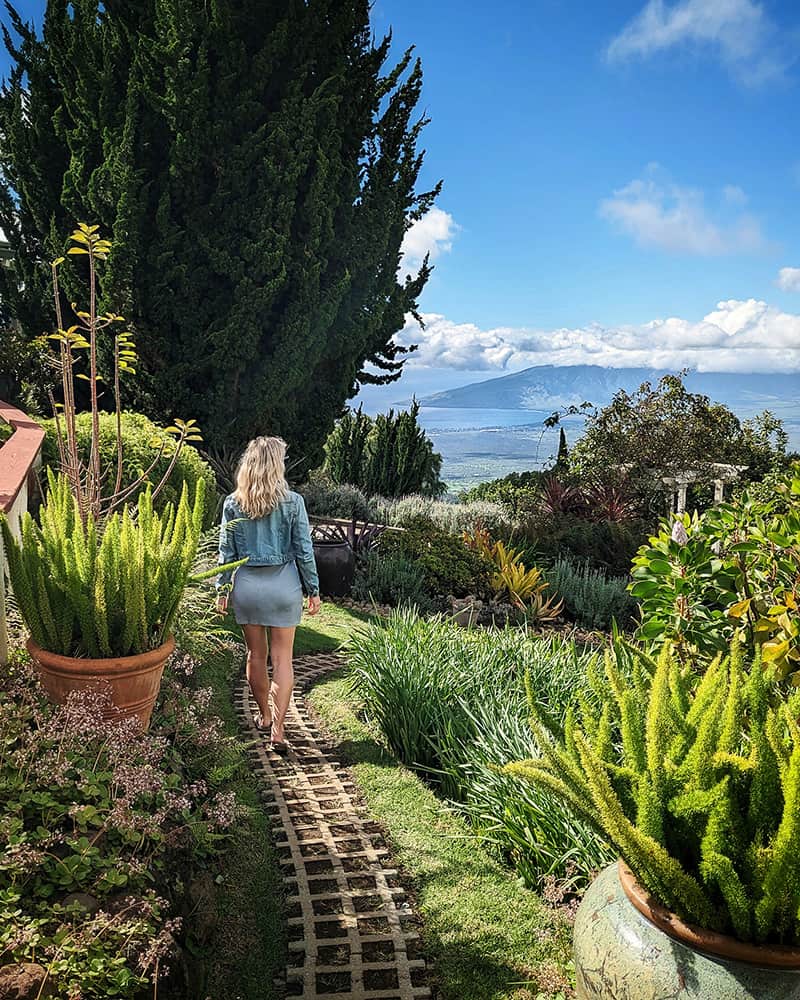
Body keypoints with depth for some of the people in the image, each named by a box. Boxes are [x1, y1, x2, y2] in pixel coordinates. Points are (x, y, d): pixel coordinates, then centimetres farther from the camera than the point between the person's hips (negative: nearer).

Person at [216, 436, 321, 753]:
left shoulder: (233, 503, -3)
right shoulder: (292, 502, -8)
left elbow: (226, 553, 2)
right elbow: (304, 550, -5)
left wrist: (222, 590, 12)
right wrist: (313, 590, 4)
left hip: (246, 584, 2)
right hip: (283, 584, -2)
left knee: (255, 655, 16)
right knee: (282, 658, 5)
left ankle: (265, 716, 33)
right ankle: (278, 729, 2)